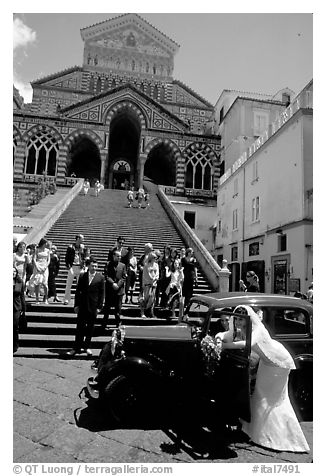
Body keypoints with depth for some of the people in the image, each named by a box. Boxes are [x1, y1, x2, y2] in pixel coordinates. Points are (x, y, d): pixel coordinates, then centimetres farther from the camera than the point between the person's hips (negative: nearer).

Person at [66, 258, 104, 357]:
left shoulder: (100, 277, -2)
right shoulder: (82, 276, 2)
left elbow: (102, 293, 0)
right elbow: (78, 291, 5)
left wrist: (99, 307, -4)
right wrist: (76, 305, 1)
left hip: (93, 307, -1)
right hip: (82, 306, 1)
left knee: (90, 328, 9)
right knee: (80, 327, 2)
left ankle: (87, 347, 22)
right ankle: (77, 348, 9)